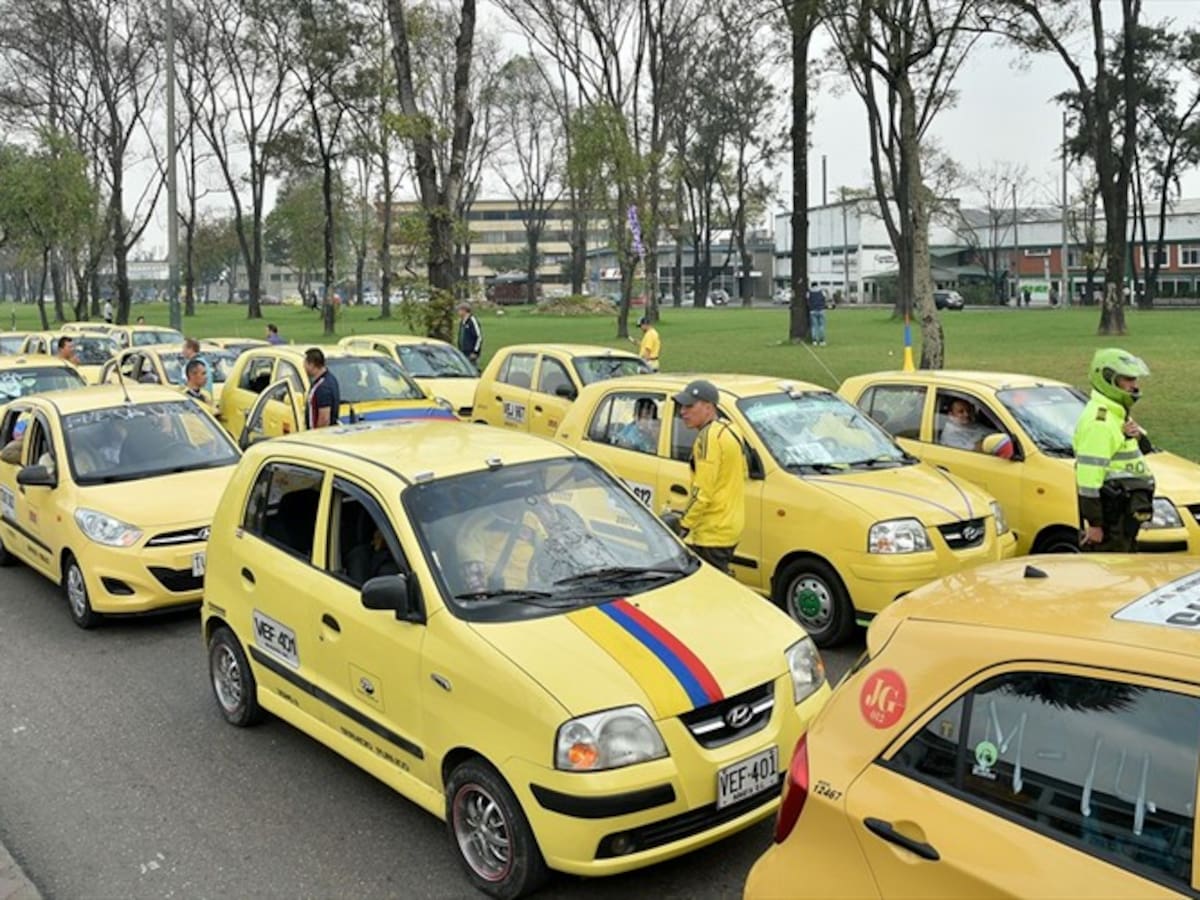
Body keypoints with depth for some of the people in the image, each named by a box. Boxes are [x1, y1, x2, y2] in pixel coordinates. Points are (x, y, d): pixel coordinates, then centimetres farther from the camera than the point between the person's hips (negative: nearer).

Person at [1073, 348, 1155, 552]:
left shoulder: (1118, 413, 13)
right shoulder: (1098, 421, -19)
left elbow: (1145, 450, 23)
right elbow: (1088, 475, -24)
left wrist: (1137, 436, -2)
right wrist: (1094, 523, -24)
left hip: (1124, 513, 10)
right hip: (1109, 514, -10)